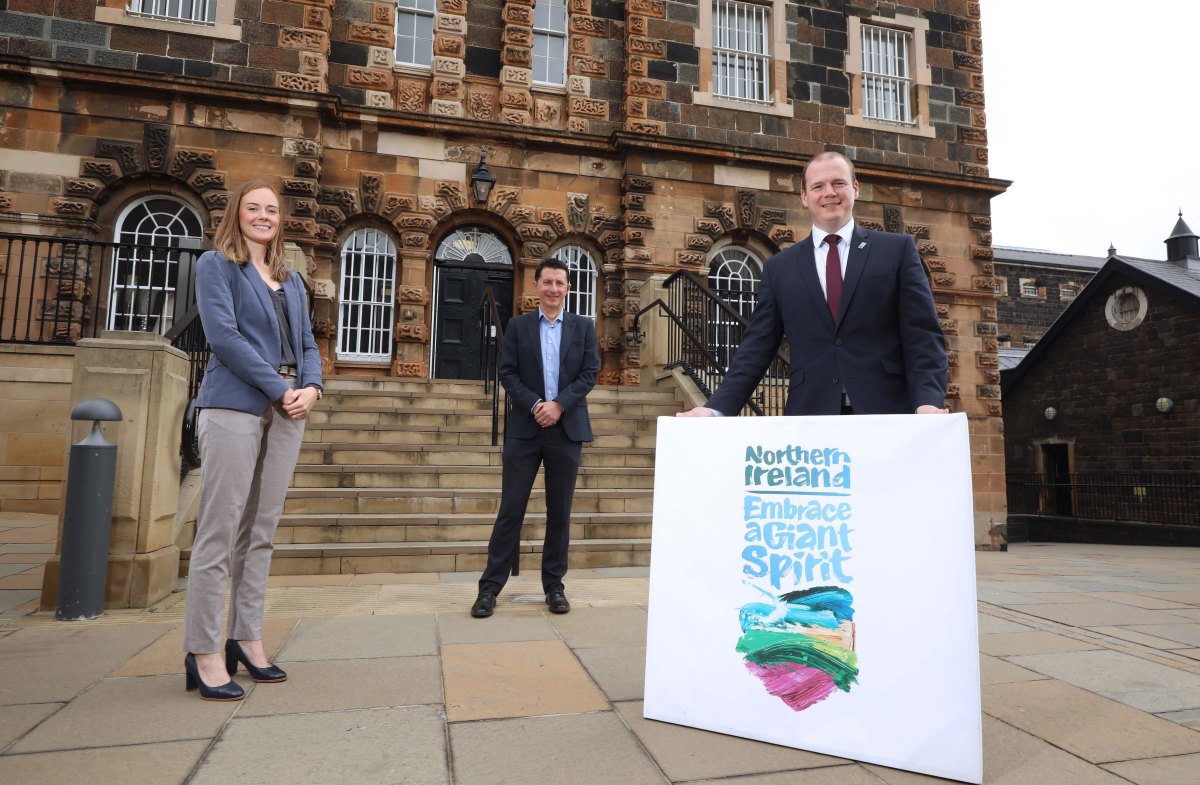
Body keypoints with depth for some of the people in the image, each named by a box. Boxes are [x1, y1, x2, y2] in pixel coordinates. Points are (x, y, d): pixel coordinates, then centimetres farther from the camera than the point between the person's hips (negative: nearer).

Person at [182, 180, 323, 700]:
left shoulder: (290, 281, 21)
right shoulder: (216, 265, 4)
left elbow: (307, 344, 17)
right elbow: (222, 335, -9)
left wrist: (312, 387, -3)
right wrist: (281, 389, -12)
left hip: (287, 411, 6)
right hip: (236, 405, -6)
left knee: (261, 529, 8)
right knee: (220, 527, -6)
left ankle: (246, 638, 16)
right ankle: (203, 652, 1)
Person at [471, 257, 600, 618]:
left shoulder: (583, 326, 9)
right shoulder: (518, 326, 8)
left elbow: (590, 372, 1)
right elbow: (507, 372, 1)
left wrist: (559, 404, -12)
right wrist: (534, 405, -14)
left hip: (567, 429, 1)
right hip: (525, 428, -1)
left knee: (560, 511, 7)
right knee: (511, 508, 1)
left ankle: (554, 585, 18)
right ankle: (490, 586, 9)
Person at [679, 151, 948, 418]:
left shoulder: (898, 249, 7)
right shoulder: (779, 267, 10)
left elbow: (922, 334, 2)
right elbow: (757, 347, 5)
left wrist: (929, 402, -14)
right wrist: (716, 408, -7)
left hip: (889, 413, 0)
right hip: (808, 416, 1)